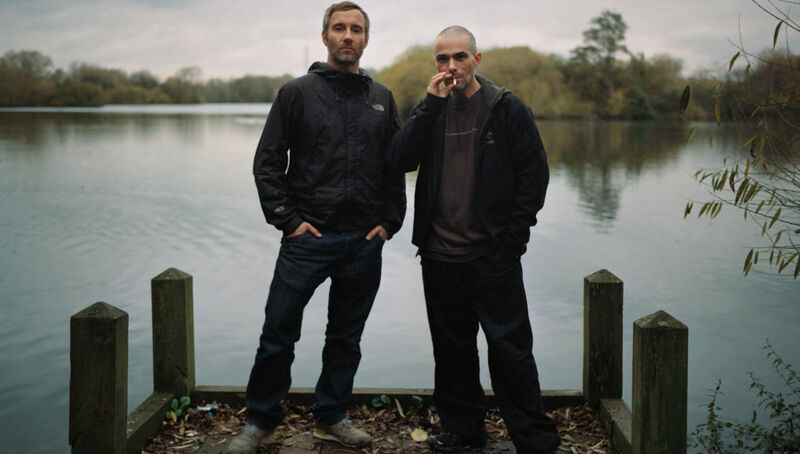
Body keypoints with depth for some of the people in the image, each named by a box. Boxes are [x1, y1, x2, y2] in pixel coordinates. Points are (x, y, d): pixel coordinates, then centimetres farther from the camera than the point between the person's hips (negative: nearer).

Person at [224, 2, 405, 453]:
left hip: (365, 243, 3)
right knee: (279, 333, 2)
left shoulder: (382, 98, 10)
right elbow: (267, 163, -1)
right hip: (308, 237, -3)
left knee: (346, 337, 13)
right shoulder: (298, 92, 0)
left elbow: (396, 166, 13)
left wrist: (389, 221, 3)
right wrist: (288, 220, -8)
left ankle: (332, 417, 29)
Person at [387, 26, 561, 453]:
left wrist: (514, 236, -7)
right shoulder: (430, 109, 9)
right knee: (452, 348, 14)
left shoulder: (506, 109, -2)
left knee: (509, 349, 0)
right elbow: (400, 159, -6)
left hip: (493, 255, -4)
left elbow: (534, 173, -1)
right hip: (440, 255, 4)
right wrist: (431, 104, -13)